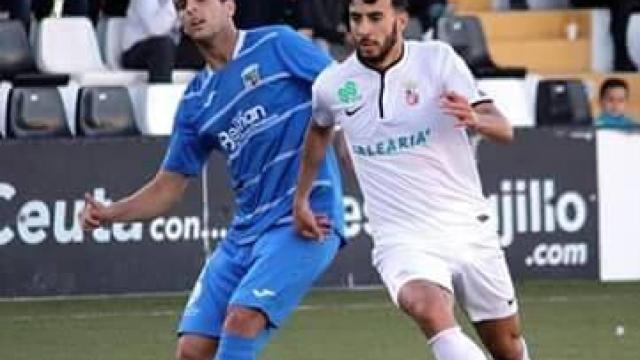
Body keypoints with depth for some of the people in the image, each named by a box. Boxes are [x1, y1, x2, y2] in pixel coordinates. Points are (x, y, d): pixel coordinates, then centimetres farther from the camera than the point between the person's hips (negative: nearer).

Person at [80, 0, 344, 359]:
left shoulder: (277, 44, -2)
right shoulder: (196, 102, 14)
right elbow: (169, 185, 17)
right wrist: (110, 213, -1)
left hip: (306, 221, -7)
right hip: (245, 232, 7)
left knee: (241, 318, -25)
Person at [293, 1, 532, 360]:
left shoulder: (438, 59, -7)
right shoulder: (333, 85, -1)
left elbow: (504, 129, -14)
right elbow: (319, 129, 24)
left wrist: (475, 118, -36)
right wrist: (301, 197, 23)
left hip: (468, 227, 1)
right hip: (401, 239, -1)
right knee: (430, 311, -33)